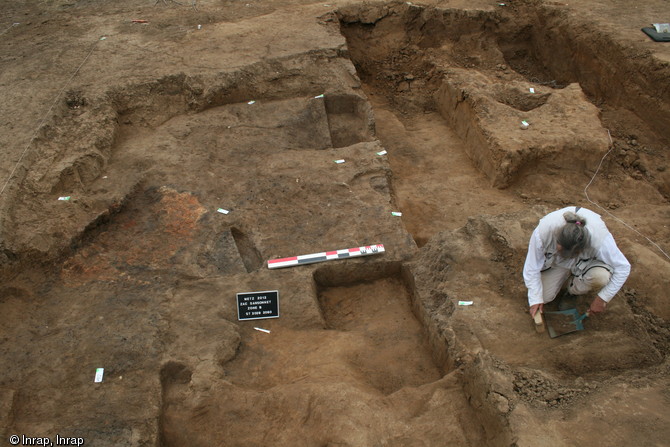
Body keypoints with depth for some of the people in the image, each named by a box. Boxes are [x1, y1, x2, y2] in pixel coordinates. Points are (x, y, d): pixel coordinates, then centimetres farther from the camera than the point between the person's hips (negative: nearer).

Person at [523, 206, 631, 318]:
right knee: (543, 297, -11)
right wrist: (535, 299, -21)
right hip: (555, 263, 2)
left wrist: (602, 299, -23)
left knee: (601, 276, -35)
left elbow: (623, 267, -26)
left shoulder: (600, 239, -40)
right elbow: (532, 267, -23)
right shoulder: (542, 232, -38)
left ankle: (573, 290, -1)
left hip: (585, 261, -1)